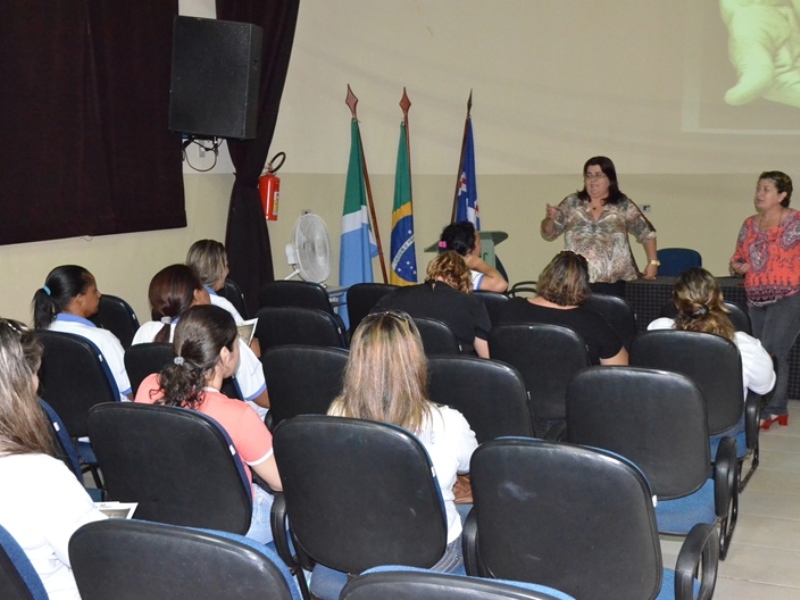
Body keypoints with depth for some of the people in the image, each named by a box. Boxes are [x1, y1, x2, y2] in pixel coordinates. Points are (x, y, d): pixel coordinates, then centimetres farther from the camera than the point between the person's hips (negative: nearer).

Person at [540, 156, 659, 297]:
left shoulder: (623, 205, 4)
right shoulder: (571, 203, 6)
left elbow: (647, 233, 10)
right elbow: (548, 234, 8)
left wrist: (653, 262, 3)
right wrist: (550, 218, -11)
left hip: (612, 283, -1)